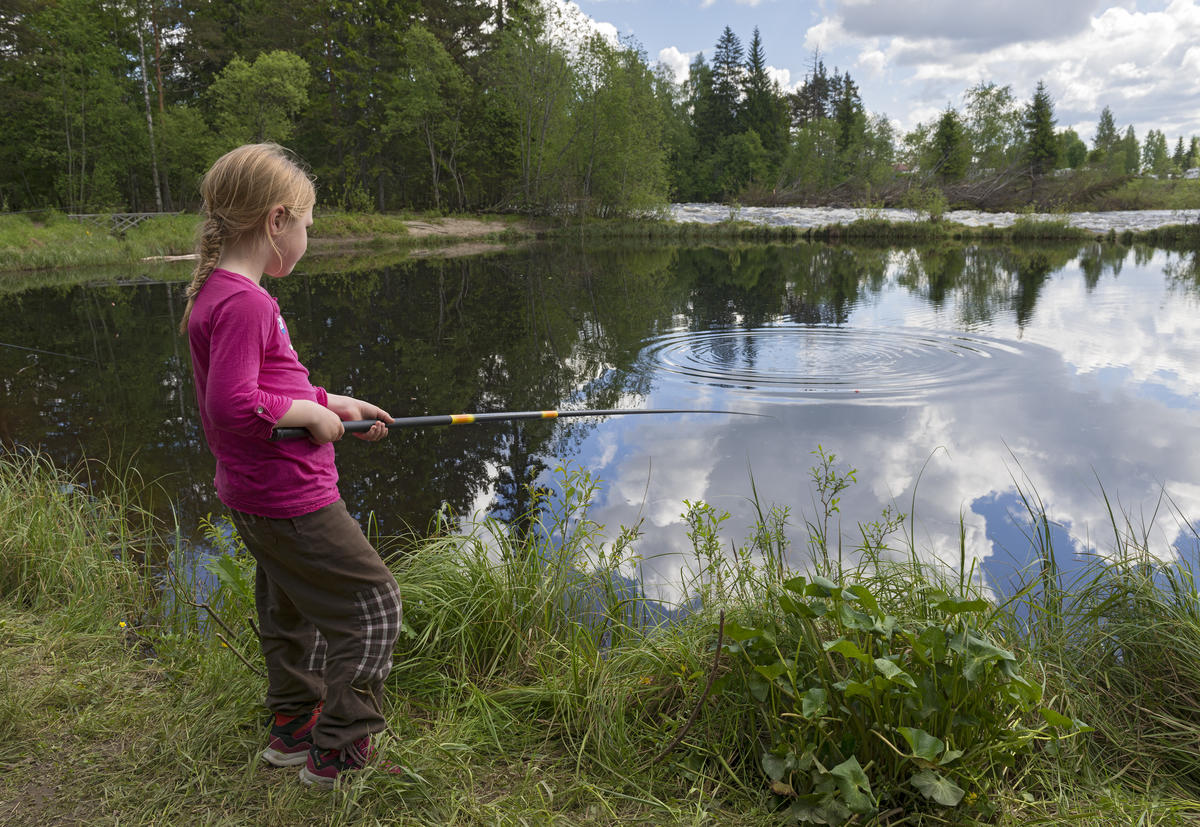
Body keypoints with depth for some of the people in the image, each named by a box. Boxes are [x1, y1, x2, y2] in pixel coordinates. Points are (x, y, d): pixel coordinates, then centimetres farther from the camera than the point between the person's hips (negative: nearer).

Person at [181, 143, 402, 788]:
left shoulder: (215, 294, 10)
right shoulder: (244, 302, -22)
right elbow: (233, 406, -29)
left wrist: (335, 403, 14)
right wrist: (314, 411, -17)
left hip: (255, 499, 10)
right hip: (292, 499, -10)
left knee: (291, 609, 23)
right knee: (372, 607, 1)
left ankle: (292, 729, 38)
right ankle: (338, 754, 10)